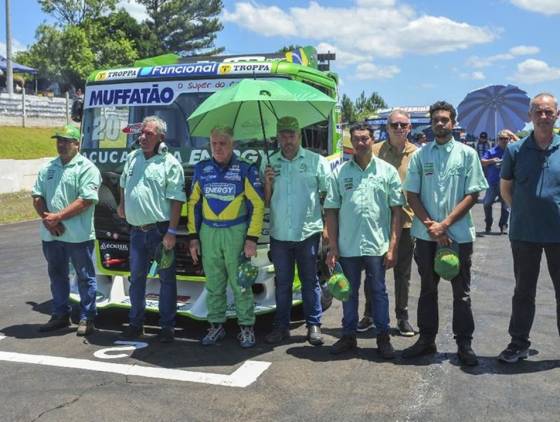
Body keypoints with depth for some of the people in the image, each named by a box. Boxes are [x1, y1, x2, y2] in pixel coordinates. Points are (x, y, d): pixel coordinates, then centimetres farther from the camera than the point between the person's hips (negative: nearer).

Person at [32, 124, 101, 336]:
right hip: (51, 234, 6)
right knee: (57, 276, 16)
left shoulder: (86, 168, -8)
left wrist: (58, 217, -18)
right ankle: (60, 315, 29)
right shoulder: (47, 168, 13)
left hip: (78, 235, -6)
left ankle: (87, 318, 14)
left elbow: (86, 200, -17)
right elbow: (37, 197, 10)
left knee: (85, 277, 4)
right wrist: (47, 219, -8)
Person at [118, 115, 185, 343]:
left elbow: (176, 200, -13)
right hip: (137, 230, 6)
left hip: (161, 230, -5)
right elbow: (124, 183, 30)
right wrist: (122, 205, 20)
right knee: (136, 277, 13)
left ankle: (167, 326, 13)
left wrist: (171, 232, -18)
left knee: (166, 278, 3)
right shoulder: (132, 158, 10)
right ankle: (135, 323, 26)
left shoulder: (170, 164, -8)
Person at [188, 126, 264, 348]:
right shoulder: (201, 169, 7)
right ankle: (216, 326, 21)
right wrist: (193, 236, 7)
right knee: (213, 284, 9)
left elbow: (257, 204, -5)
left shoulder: (245, 169, -3)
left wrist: (252, 238, -10)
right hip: (208, 232, 3)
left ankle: (246, 327, 13)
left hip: (236, 232, -3)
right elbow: (193, 203, 12)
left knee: (240, 282, 1)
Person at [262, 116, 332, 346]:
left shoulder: (317, 161, 1)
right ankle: (281, 326, 21)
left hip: (308, 232, -2)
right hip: (279, 233, 3)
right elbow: (265, 202, 10)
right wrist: (267, 182, -8)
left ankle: (314, 325, 16)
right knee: (282, 282, 11)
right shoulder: (269, 163, 8)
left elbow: (327, 195, 2)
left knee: (310, 280, 6)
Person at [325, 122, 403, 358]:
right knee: (348, 292, 12)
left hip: (377, 246, -2)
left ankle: (383, 337, 20)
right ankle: (348, 335, 26)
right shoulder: (340, 173, 5)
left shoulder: (387, 171, 1)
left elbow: (396, 211, 0)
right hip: (347, 246, 2)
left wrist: (393, 247, -7)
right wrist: (332, 247, -1)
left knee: (378, 292, 7)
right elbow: (331, 211, 5)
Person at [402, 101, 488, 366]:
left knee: (461, 292, 7)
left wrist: (445, 224, -12)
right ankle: (426, 339, 25)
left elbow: (472, 194, -4)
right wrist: (430, 224, -9)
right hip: (426, 235, 2)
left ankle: (464, 344, 17)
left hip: (459, 234, -2)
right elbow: (412, 194, 3)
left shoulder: (467, 154, 0)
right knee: (427, 290, 13)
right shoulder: (420, 155, 5)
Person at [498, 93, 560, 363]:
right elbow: (505, 189, 9)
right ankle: (519, 343, 25)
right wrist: (525, 212, 5)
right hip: (524, 234, 0)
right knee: (523, 291, 13)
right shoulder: (515, 150, -1)